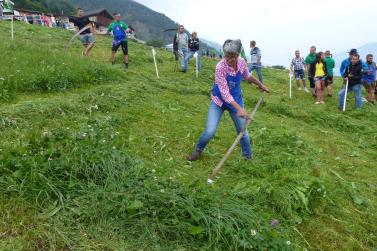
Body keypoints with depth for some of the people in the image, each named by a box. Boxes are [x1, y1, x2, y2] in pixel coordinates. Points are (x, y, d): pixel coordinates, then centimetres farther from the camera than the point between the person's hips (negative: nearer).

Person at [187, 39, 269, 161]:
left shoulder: (242, 63, -12)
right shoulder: (220, 67, -28)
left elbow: (247, 76, 12)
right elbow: (224, 92, -29)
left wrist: (261, 85, 25)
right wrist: (239, 108, -37)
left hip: (236, 100, 4)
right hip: (219, 101, -4)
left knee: (243, 131, 9)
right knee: (210, 131, -12)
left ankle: (248, 157, 30)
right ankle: (198, 150, 18)